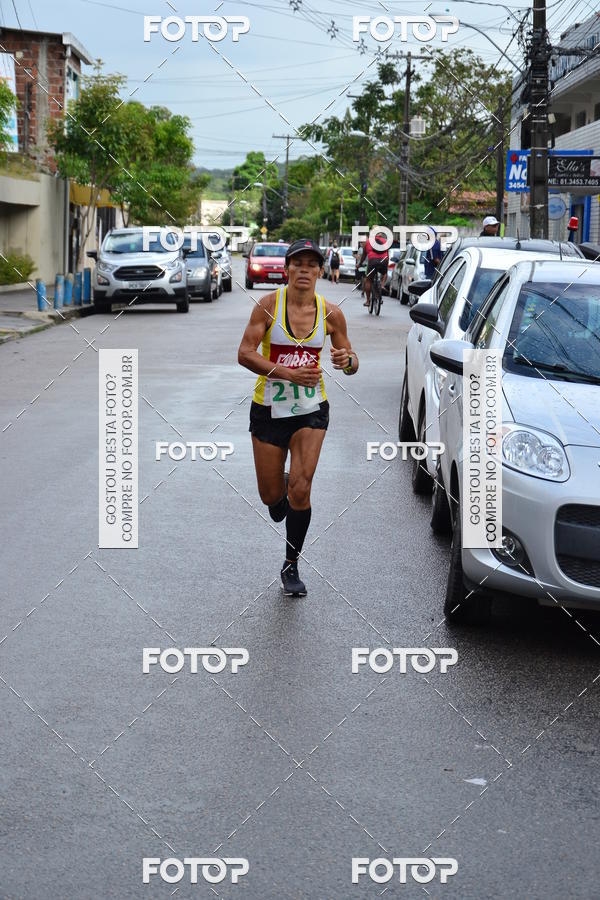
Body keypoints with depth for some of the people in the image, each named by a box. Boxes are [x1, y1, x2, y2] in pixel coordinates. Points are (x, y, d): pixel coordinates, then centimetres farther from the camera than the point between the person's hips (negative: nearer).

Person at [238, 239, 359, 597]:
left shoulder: (330, 313, -2)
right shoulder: (269, 305, -9)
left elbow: (352, 362, 7)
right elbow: (245, 354, -15)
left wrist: (347, 359, -18)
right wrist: (289, 374, -26)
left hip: (311, 410, 0)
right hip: (269, 409, 0)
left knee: (301, 489, -13)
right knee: (271, 495, 6)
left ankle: (292, 567, 5)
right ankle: (282, 490, 47)